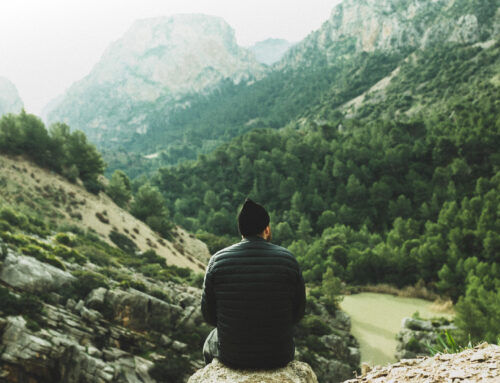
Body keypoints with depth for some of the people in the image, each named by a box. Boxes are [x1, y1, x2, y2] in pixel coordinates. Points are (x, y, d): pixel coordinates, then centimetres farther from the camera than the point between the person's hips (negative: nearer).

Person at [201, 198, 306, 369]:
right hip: (278, 356, 1)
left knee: (210, 343, 35)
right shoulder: (288, 260, -11)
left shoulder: (217, 260, -11)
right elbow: (298, 312, -1)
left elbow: (209, 315, -3)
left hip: (231, 355, 0)